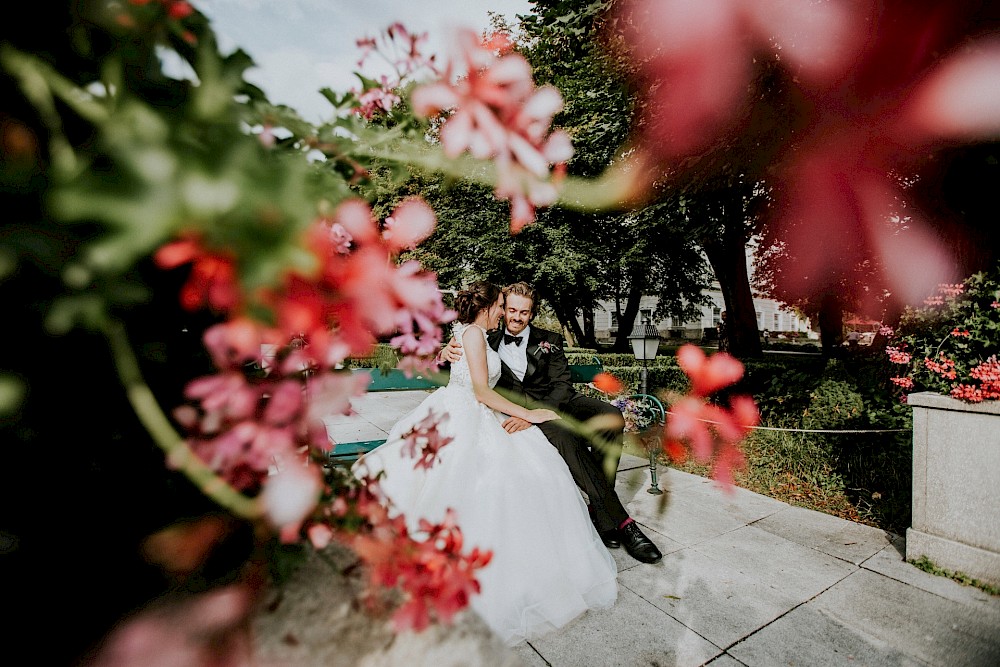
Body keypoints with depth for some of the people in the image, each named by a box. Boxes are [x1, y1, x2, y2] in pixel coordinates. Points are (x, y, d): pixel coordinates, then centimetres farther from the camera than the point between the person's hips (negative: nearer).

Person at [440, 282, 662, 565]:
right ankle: (618, 521, -23)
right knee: (562, 434, -35)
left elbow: (562, 386, -3)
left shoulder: (549, 340, 9)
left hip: (555, 402, 3)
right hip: (518, 410, -2)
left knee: (611, 416, -24)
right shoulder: (489, 342, 11)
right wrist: (446, 354, -13)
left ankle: (600, 512, -11)